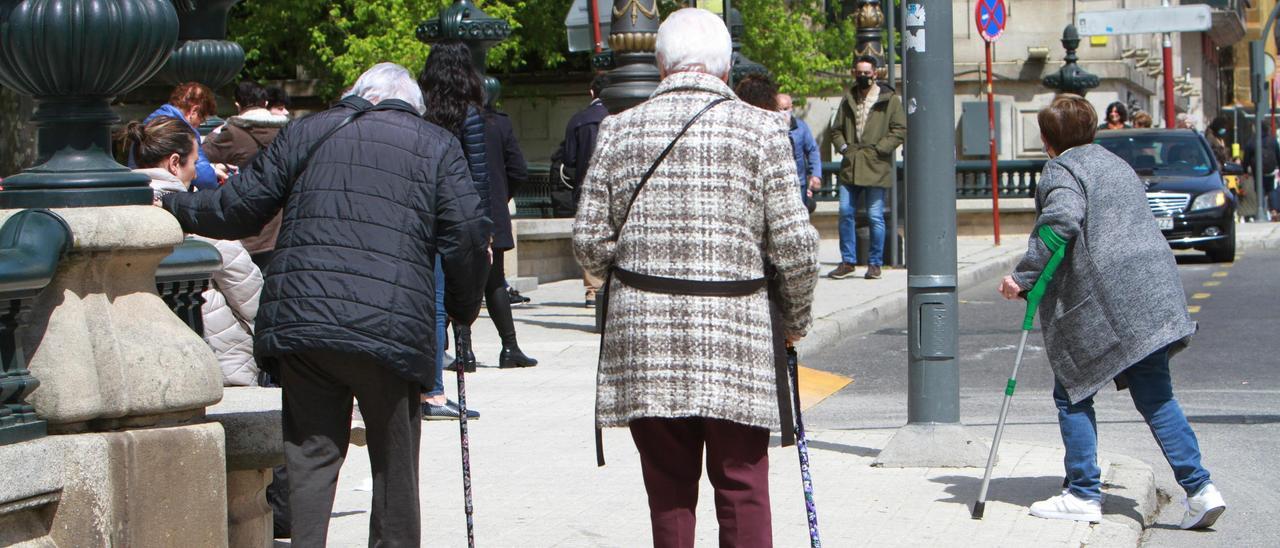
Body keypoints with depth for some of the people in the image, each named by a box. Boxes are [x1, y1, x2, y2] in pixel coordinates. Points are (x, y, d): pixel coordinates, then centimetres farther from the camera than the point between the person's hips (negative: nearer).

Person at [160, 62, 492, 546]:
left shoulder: (306, 132, 14)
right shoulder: (438, 146, 11)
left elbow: (240, 208, 15)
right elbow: (467, 235, 3)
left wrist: (173, 207, 31)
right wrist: (464, 308, 18)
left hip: (300, 319, 2)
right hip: (392, 326, -1)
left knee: (311, 453, 6)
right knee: (395, 461, 11)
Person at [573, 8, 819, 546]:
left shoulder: (619, 129, 4)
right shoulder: (761, 128, -2)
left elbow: (589, 242, 4)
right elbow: (795, 243, -4)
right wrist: (795, 320, 12)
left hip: (644, 338, 2)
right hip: (736, 337, -2)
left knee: (668, 488, 9)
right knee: (742, 486, 5)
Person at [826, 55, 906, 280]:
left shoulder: (889, 99, 2)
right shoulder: (848, 99, 15)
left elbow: (900, 130, -3)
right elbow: (835, 130, 22)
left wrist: (877, 149, -10)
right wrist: (843, 147, 4)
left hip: (875, 167, -4)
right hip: (850, 166, 4)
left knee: (875, 217, -1)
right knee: (846, 213, 0)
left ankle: (875, 263, 8)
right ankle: (848, 261, 9)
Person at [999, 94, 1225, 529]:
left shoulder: (1061, 171, -3)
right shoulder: (1117, 165, 25)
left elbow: (1061, 223, -20)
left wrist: (1024, 276, -18)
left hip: (1101, 305, -8)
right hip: (1154, 294, 8)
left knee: (1073, 393, 5)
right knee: (1155, 397, 7)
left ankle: (1084, 494, 5)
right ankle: (1199, 488, -3)